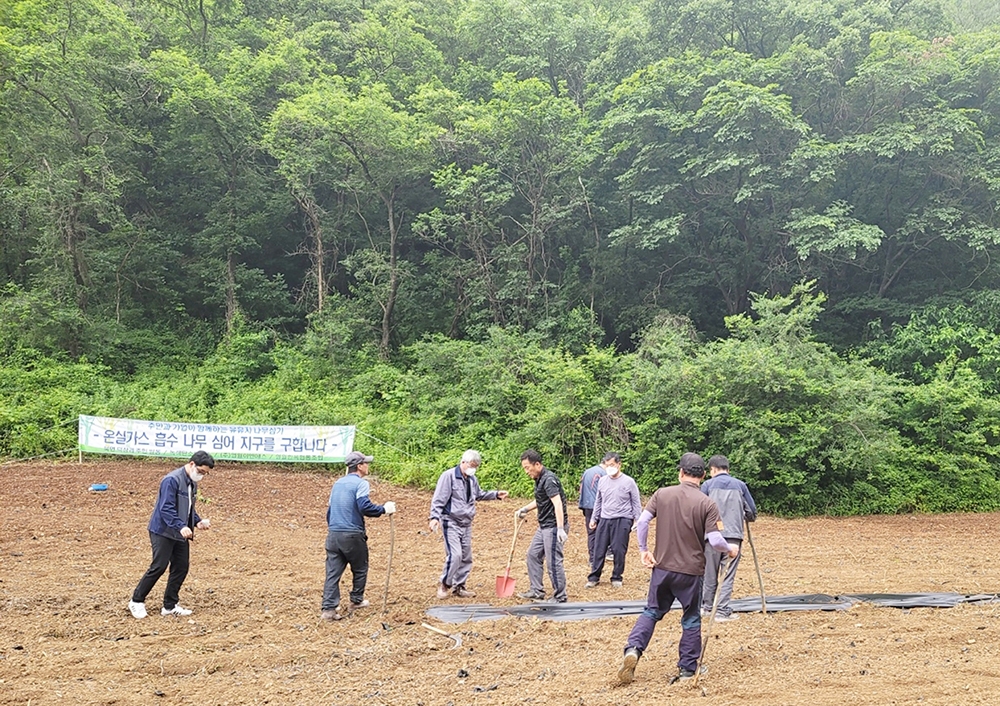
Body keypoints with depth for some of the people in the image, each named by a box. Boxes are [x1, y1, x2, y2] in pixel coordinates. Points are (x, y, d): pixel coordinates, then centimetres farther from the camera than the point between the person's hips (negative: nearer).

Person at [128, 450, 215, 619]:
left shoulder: (192, 483, 10)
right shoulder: (172, 480, -19)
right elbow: (166, 509, -26)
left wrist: (198, 521, 3)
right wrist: (181, 527, -35)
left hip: (180, 534, 9)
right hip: (163, 532, -9)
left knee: (181, 567, 6)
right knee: (159, 567, -7)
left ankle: (170, 605, 17)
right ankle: (137, 602, 9)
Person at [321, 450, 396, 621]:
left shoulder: (338, 483, 16)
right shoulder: (361, 483, -9)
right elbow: (365, 507, -21)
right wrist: (384, 509, -9)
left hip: (333, 534, 6)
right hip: (352, 536, -6)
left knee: (333, 572, 3)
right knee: (360, 569, 15)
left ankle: (329, 608, -4)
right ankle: (356, 601, 25)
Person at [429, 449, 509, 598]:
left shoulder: (473, 479, 10)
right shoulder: (449, 476, -13)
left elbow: (479, 494, 28)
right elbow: (438, 499, -16)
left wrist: (496, 494, 17)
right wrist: (435, 517, -27)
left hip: (466, 524, 8)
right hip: (451, 523, -8)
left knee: (466, 558, 9)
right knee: (455, 555, -16)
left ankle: (459, 586, 22)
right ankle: (444, 584, 2)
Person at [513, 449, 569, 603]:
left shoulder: (548, 479, -19)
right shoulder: (539, 479, 12)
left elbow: (558, 504, -28)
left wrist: (560, 529, -35)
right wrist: (524, 509, 19)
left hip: (553, 527, -11)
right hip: (544, 526, 11)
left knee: (553, 561, -6)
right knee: (533, 554, 16)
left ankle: (560, 597, 3)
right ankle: (537, 591, 25)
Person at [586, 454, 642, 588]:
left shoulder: (628, 482, -4)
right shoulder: (602, 481, 7)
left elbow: (636, 503, 1)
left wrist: (637, 520, -4)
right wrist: (594, 518, 16)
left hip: (622, 520, -4)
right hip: (604, 520, 4)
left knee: (619, 551, -1)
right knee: (599, 549, 5)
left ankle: (617, 578, 14)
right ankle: (594, 577, 14)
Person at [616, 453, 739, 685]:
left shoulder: (662, 494, -2)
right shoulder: (707, 504, -10)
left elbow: (642, 522, -7)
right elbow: (714, 540, -14)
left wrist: (643, 550, 4)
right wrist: (730, 549, 7)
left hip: (662, 566, 2)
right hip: (691, 570, -2)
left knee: (652, 611, 17)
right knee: (691, 620, 14)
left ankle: (633, 649, -4)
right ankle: (687, 669, 19)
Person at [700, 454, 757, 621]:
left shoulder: (707, 485, 5)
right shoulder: (740, 485, 9)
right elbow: (752, 512, 11)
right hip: (733, 535, 0)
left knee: (710, 573, 13)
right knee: (728, 575, 3)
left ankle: (706, 606, 25)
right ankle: (722, 611, -1)